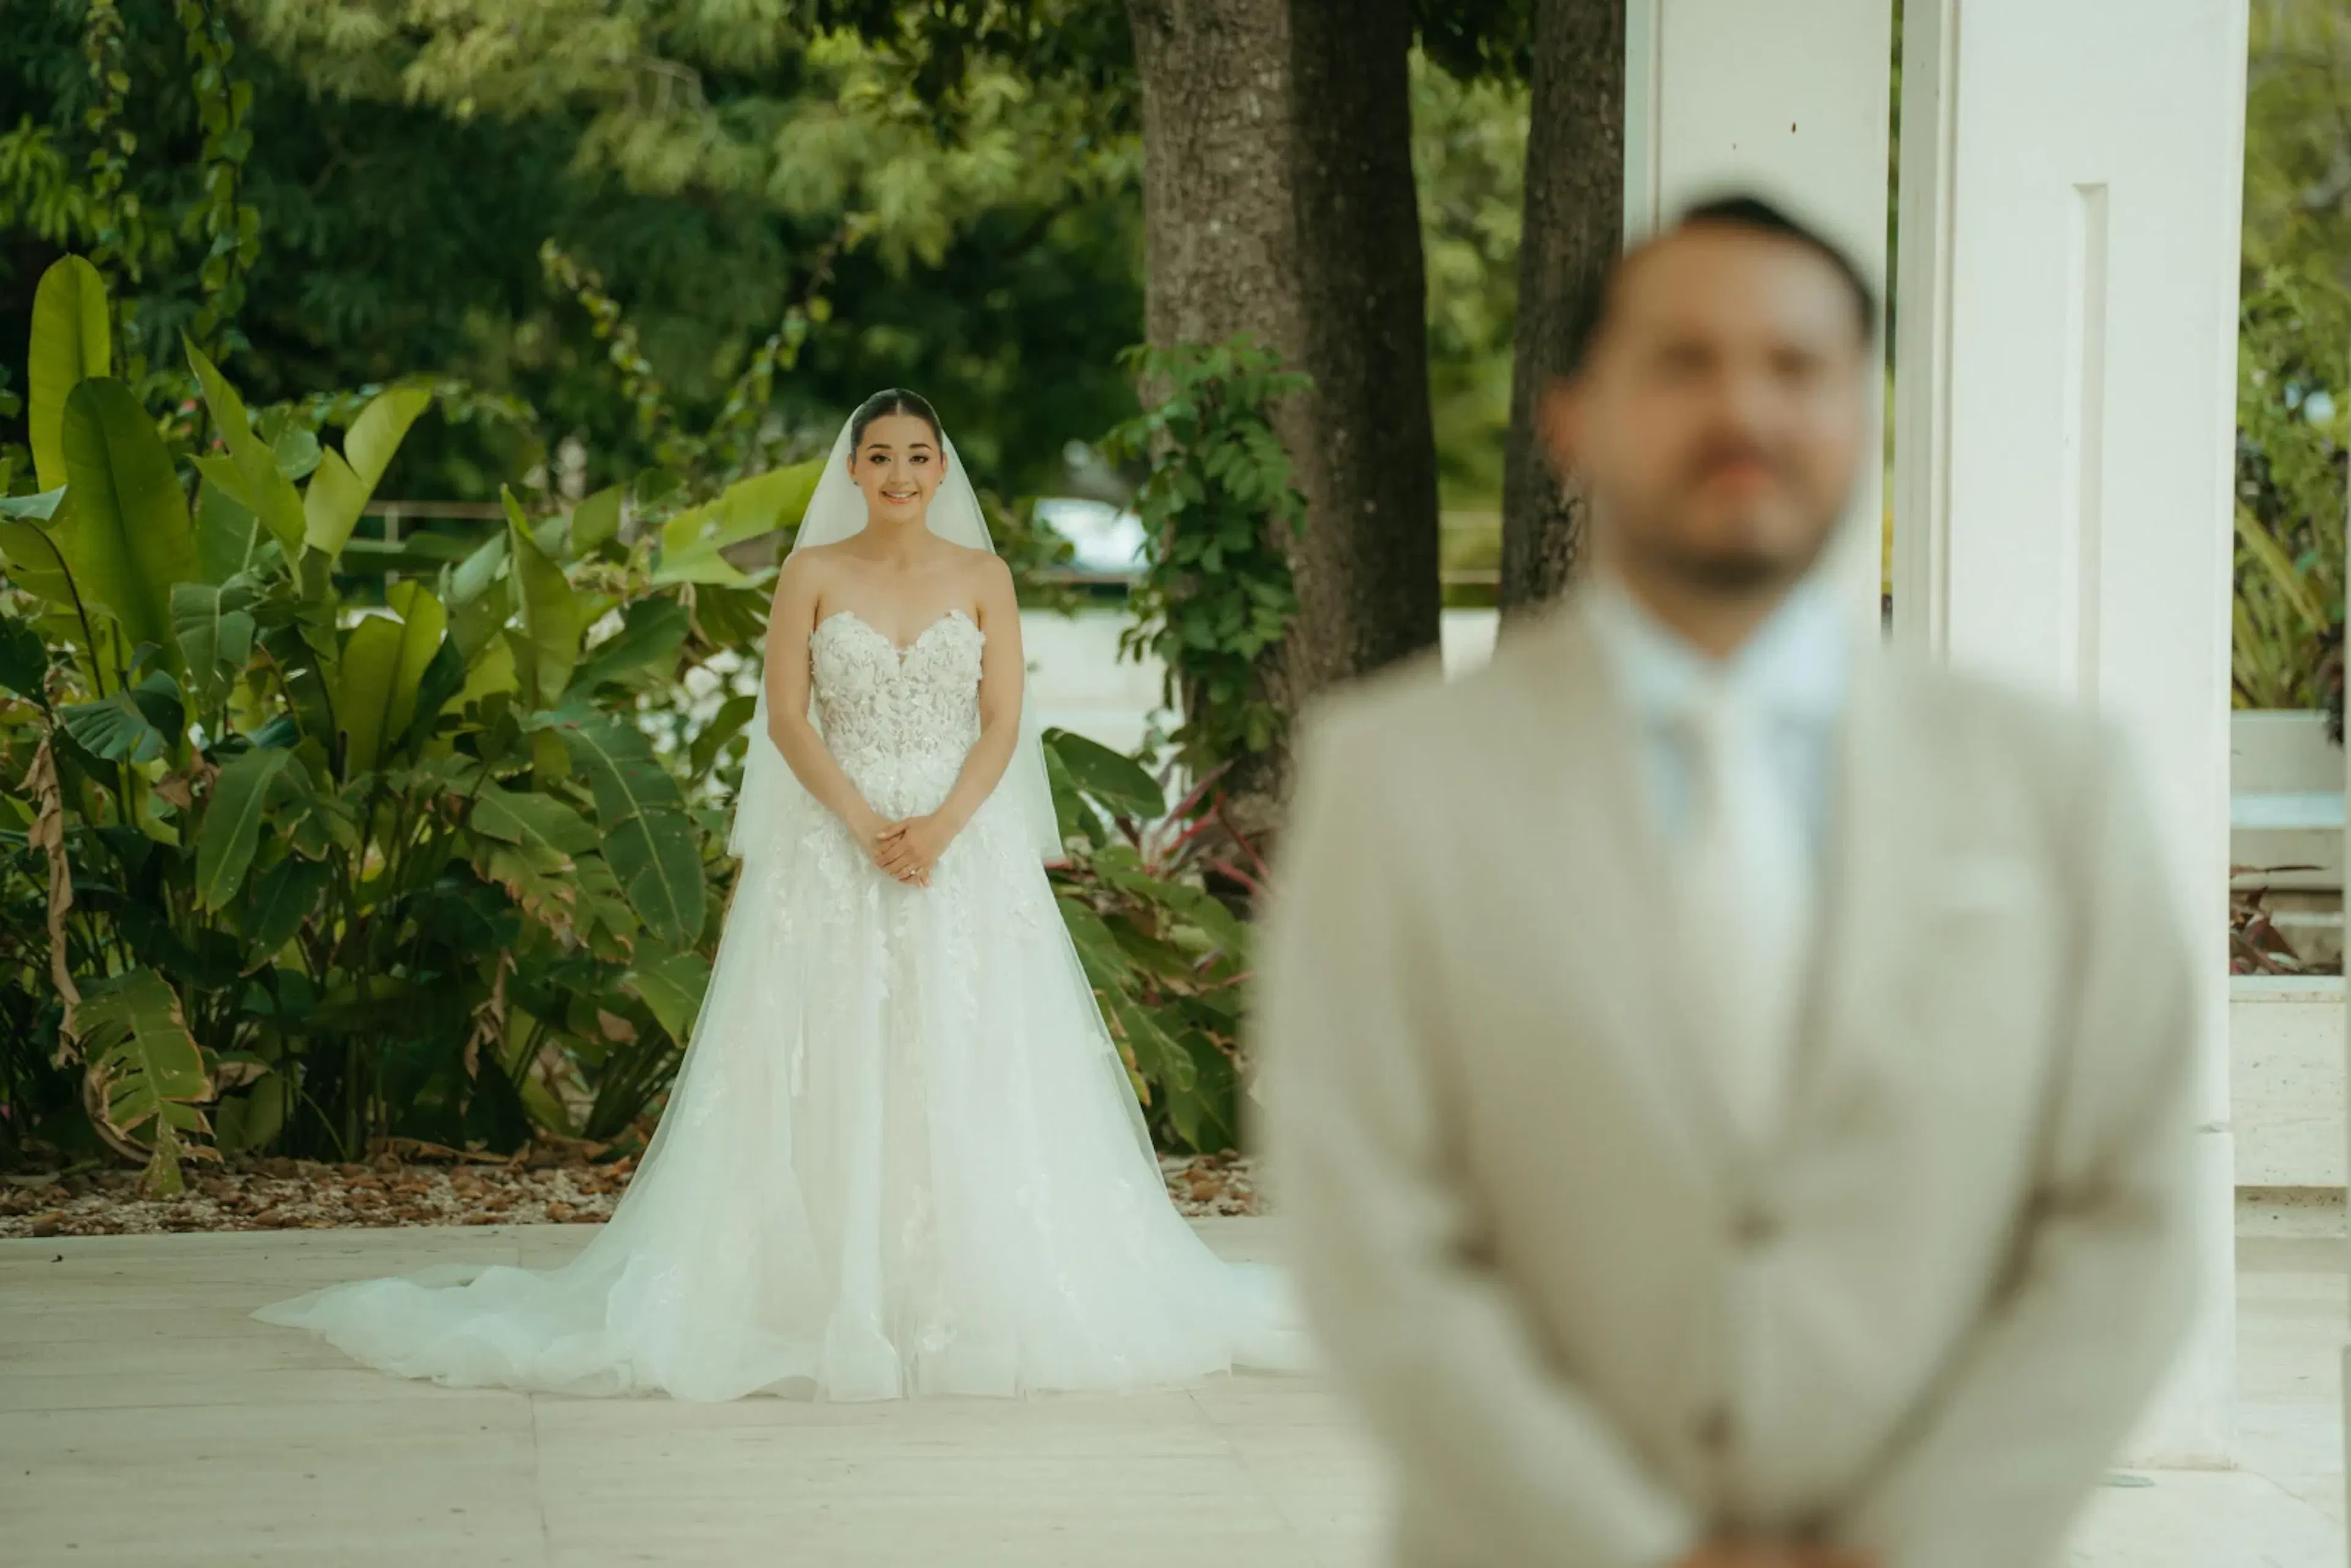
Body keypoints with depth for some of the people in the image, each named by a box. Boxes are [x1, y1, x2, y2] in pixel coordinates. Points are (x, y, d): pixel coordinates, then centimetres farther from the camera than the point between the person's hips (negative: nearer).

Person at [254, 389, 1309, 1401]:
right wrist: (864, 824, -14)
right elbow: (787, 715, -2)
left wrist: (941, 826, -14)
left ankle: (971, 1306, 3)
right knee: (834, 1078, -5)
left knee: (968, 1078, -3)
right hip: (833, 851, -1)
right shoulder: (812, 573, 4)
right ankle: (835, 1302, -3)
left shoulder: (982, 576, 7)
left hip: (966, 849, 1)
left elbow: (1002, 720, 2)